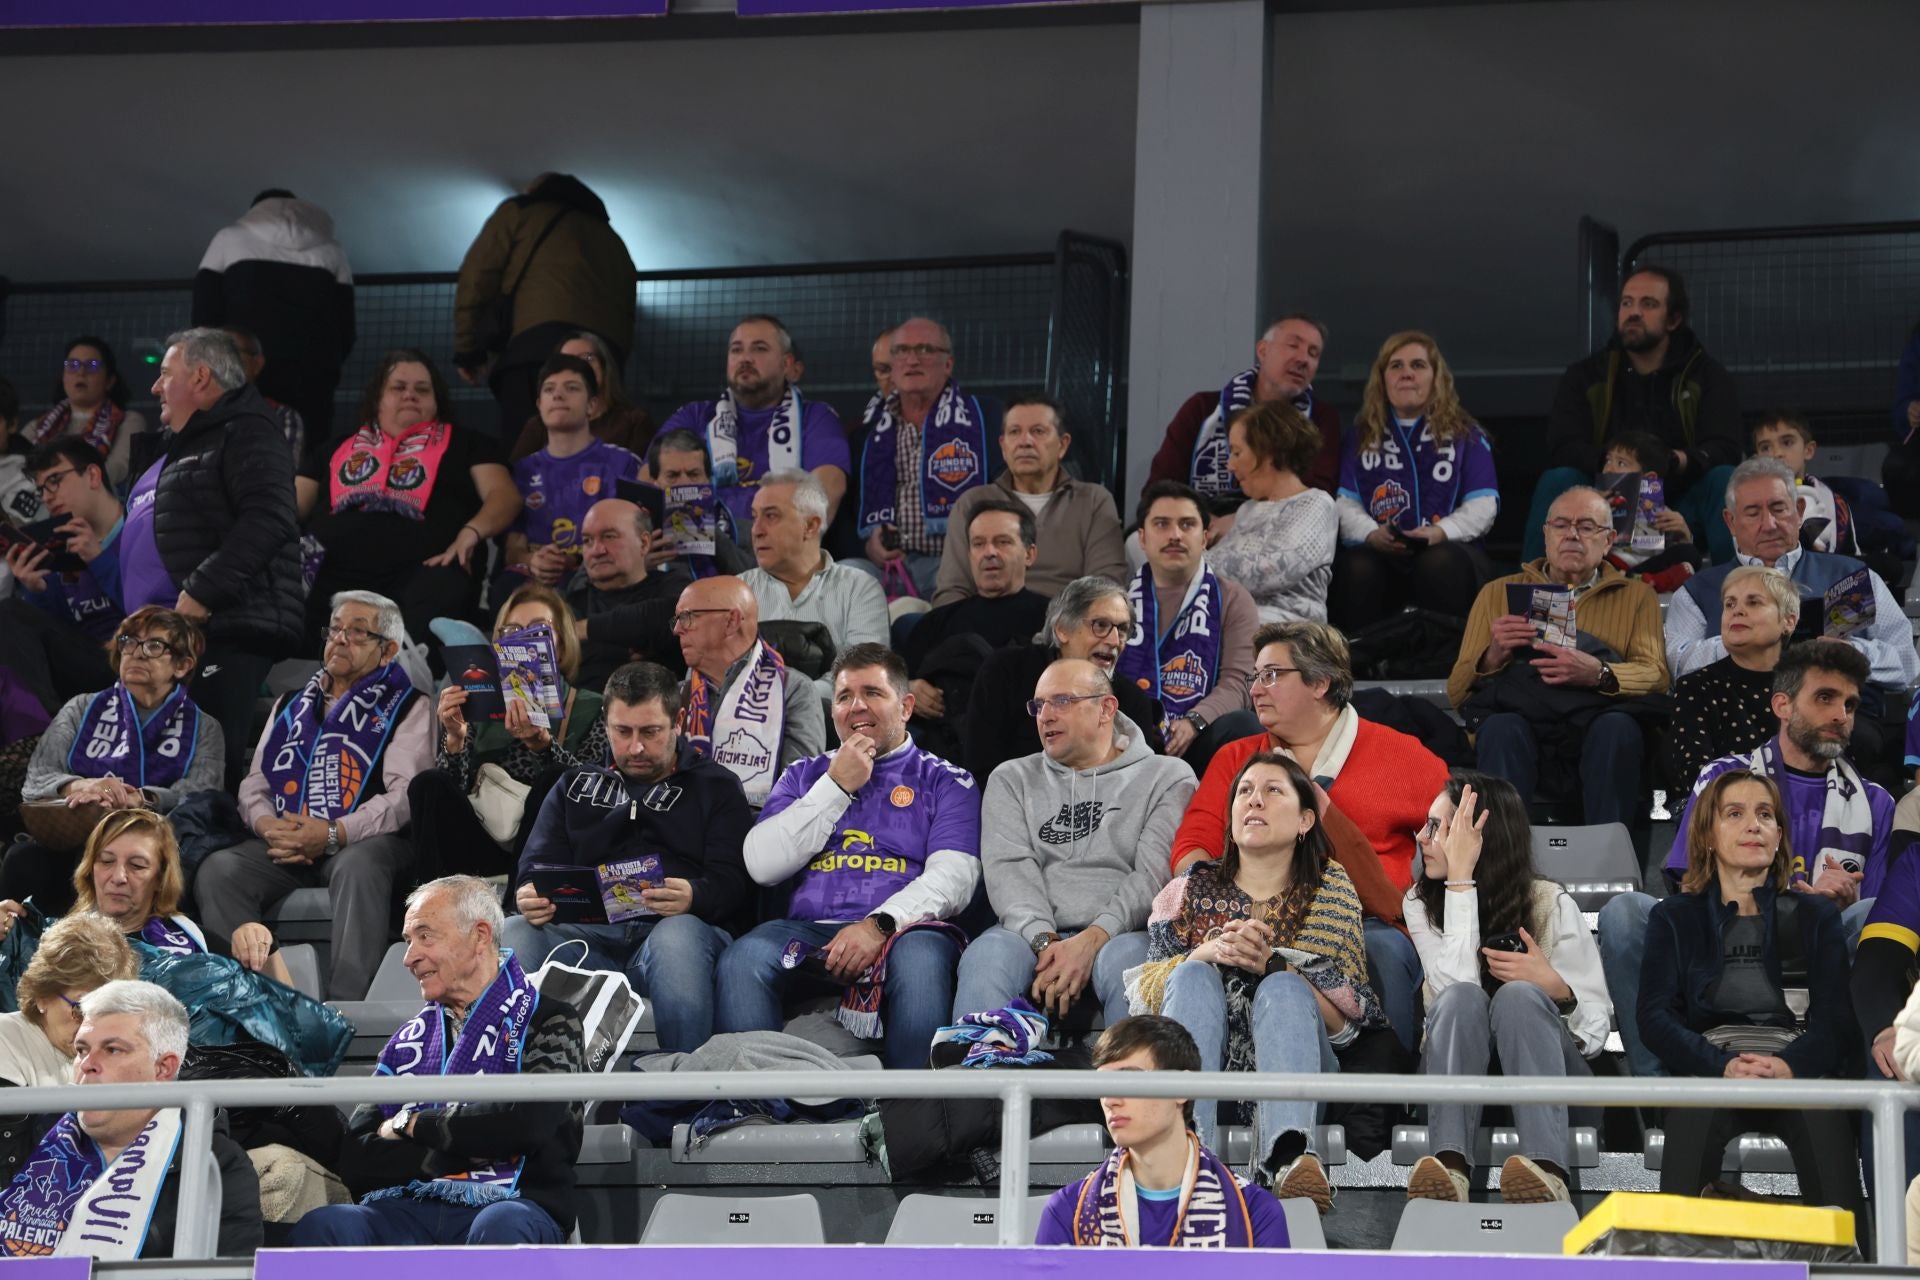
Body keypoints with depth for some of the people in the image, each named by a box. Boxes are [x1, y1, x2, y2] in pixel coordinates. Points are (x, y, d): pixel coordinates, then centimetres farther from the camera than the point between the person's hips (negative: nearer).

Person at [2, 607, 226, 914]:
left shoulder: (202, 729, 16)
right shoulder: (83, 710, 20)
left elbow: (202, 795, -4)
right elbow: (37, 779, 5)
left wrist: (138, 799, -24)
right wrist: (80, 786, -19)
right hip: (70, 841, 1)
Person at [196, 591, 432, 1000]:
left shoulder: (407, 707, 10)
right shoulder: (291, 705, 28)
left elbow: (405, 795, -6)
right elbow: (254, 783, 22)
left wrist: (334, 834, -20)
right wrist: (266, 824, -4)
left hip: (361, 843, -5)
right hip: (284, 845, 5)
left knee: (357, 867, -41)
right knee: (216, 871, -25)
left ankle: (346, 1005, -46)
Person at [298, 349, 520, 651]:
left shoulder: (465, 444, 24)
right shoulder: (341, 448, 33)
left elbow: (505, 496, 10)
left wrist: (470, 533, -13)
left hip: (421, 570, -2)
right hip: (330, 574, 2)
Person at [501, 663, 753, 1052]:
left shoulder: (716, 787, 18)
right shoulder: (575, 786, 29)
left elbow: (732, 881, 3)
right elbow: (536, 865, 19)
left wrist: (693, 897, -23)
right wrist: (530, 897, -9)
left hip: (685, 925, -3)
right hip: (589, 930, 3)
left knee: (677, 936, -39)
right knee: (512, 933, -28)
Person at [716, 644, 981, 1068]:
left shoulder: (945, 782, 16)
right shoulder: (805, 776, 26)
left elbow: (953, 877, -1)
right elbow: (762, 866, 10)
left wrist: (880, 924, -18)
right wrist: (836, 787, 6)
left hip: (899, 932, -2)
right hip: (810, 929, 2)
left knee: (921, 958, -38)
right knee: (743, 959, -30)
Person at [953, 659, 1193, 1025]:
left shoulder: (1166, 777, 13)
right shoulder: (1013, 779, 22)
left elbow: (1156, 874, -1)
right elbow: (1008, 868, 6)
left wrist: (1093, 940, -17)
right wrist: (1044, 942, -14)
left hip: (1120, 933, -2)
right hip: (1033, 934, 2)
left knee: (1125, 958, -38)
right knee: (986, 955, -32)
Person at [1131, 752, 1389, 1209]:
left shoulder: (1332, 890, 14)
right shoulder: (1193, 889, 18)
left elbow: (1349, 1019, 1)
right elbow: (1144, 994, 5)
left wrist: (1271, 964, -15)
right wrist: (1207, 953, -15)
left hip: (1295, 1055, -1)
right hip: (1198, 1061, 1)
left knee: (1283, 987, -30)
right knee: (1194, 977, -26)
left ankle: (1289, 1154, -58)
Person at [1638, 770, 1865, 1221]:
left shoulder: (1815, 916, 22)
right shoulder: (1674, 918, 20)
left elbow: (1838, 1017, 7)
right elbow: (1656, 1016, 4)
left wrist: (1789, 1066, -18)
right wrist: (1724, 1066, -18)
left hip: (1797, 1069, 1)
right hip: (1707, 1071, -1)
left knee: (1822, 1107, -38)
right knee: (1698, 1105, -40)